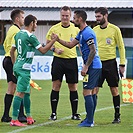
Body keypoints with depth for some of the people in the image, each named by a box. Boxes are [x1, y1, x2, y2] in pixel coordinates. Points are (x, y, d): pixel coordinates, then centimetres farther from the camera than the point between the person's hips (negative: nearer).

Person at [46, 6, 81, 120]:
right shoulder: (54, 29, 2)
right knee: (56, 86, -2)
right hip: (58, 60, -1)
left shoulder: (76, 29, 4)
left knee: (73, 87, 4)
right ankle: (53, 113, 4)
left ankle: (75, 113, 12)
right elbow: (47, 43, 9)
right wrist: (54, 49, -10)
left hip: (72, 60, 1)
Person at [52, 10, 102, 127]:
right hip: (96, 66, 11)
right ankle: (90, 119, 17)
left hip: (92, 67, -11)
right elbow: (71, 45, 23)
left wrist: (86, 67, -22)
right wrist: (58, 40, 14)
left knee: (87, 92, -9)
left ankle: (89, 121, -8)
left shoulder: (87, 33, -17)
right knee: (92, 92, 12)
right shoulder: (81, 33, 16)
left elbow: (93, 51, -23)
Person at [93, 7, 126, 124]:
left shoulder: (114, 29, -3)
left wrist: (122, 64, -6)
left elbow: (121, 47, -1)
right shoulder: (94, 30, 8)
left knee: (114, 90, 0)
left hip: (110, 63, -3)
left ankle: (117, 116, 9)